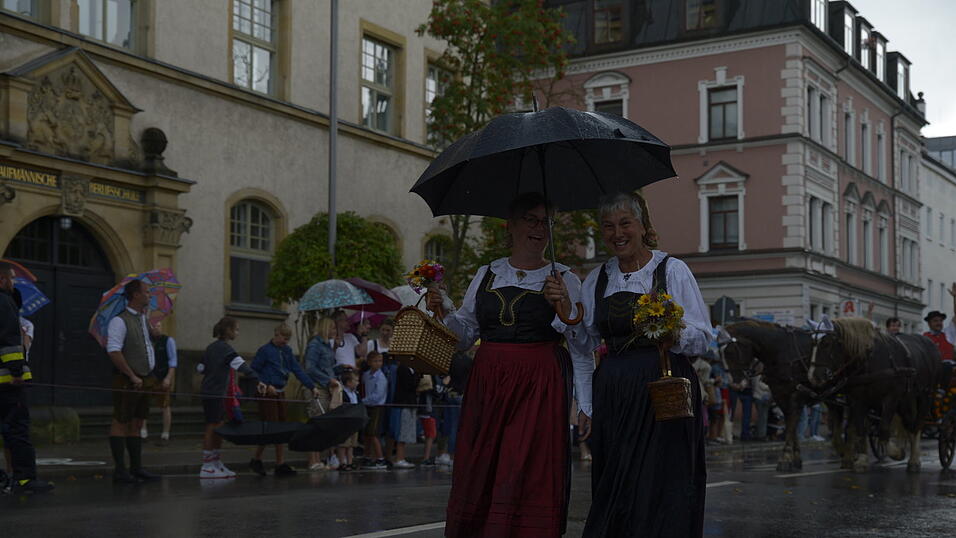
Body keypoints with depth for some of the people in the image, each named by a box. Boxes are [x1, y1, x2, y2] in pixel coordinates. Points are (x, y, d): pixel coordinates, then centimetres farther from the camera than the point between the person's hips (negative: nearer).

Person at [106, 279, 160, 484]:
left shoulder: (144, 318, 15)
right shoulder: (120, 321, -12)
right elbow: (113, 352, -21)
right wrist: (132, 376, -20)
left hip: (144, 380, 8)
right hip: (127, 382, -8)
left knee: (137, 424, 11)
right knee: (121, 423, -3)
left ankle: (136, 468, 16)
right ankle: (120, 470, -2)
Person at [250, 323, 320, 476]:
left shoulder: (287, 351, 9)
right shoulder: (265, 350, -10)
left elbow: (298, 370, 7)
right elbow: (253, 371, -9)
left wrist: (312, 387, -1)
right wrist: (266, 385, -17)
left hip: (280, 393, 7)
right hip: (268, 394, -7)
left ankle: (281, 464, 10)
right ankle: (256, 460, 9)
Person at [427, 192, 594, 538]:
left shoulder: (564, 281, 4)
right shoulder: (486, 275, 13)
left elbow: (582, 349, 4)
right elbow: (465, 335, 16)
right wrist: (443, 311, 0)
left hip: (539, 388, -3)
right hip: (487, 388, 3)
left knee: (530, 480, -6)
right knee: (479, 478, 4)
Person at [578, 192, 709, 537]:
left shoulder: (672, 270, 2)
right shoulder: (596, 280, 14)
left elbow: (702, 337, -1)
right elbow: (587, 342, 17)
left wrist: (674, 335, -20)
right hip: (612, 391, 4)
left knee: (660, 487, -7)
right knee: (613, 491, 2)